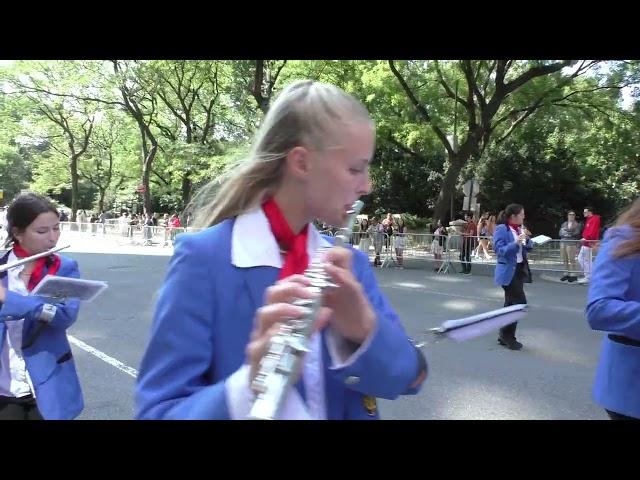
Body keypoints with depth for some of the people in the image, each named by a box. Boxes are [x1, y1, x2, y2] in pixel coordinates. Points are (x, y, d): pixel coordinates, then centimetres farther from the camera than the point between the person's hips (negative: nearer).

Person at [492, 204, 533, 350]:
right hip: (508, 271, -8)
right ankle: (508, 336, 1)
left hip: (520, 269, 8)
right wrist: (516, 243, -28)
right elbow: (500, 250, -19)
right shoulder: (501, 229, -13)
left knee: (511, 303, 12)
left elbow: (529, 248, 14)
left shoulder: (520, 228, 10)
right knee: (520, 302, -12)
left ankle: (504, 336, 22)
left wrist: (527, 239, -5)